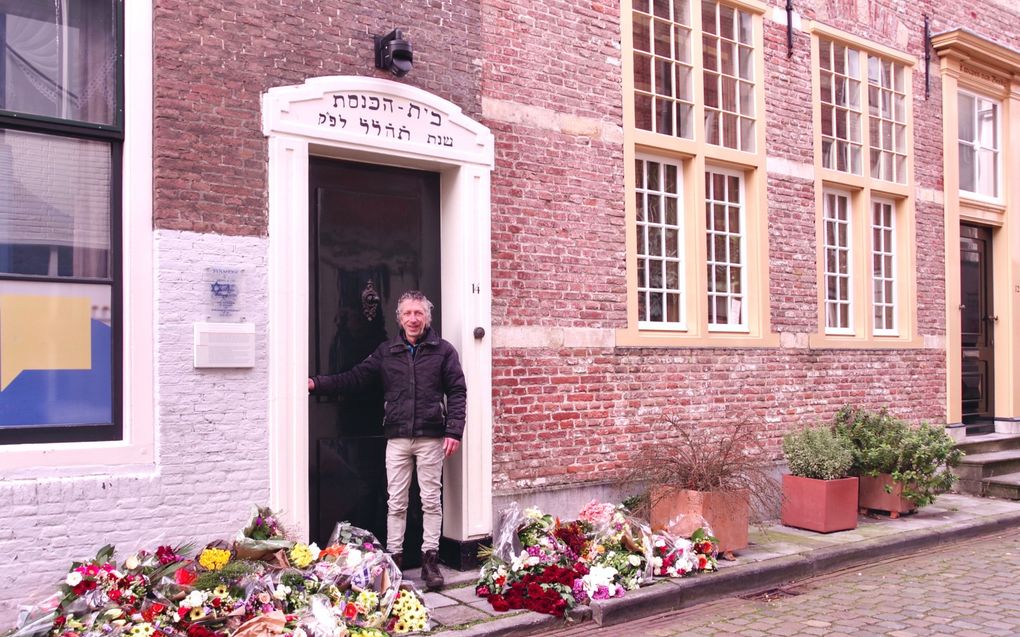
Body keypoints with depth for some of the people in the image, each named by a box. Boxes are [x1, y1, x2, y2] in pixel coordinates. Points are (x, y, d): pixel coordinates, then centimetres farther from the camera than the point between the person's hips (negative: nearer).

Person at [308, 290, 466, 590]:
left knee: (431, 500, 4)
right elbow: (354, 378, 6)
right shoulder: (386, 352, 9)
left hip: (431, 438, -2)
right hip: (397, 438, 2)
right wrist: (317, 383, -6)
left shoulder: (443, 350, 2)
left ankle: (430, 559, 14)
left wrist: (454, 431, -9)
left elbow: (457, 392, 0)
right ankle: (393, 557, 17)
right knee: (396, 502, 7)